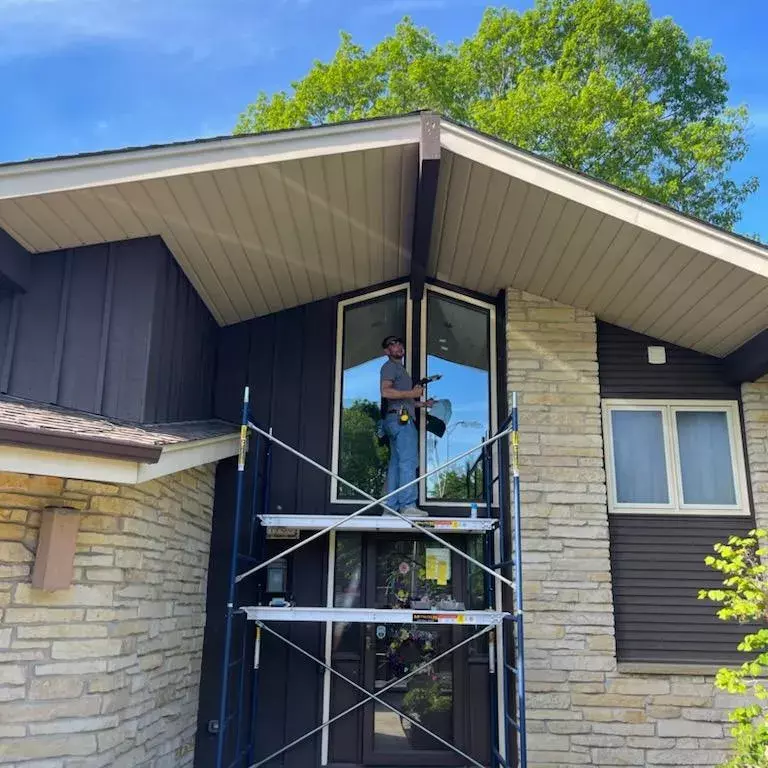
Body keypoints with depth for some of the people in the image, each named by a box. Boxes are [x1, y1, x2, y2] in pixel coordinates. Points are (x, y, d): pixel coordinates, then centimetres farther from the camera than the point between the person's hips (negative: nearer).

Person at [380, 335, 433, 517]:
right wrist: (411, 393, -15)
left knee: (395, 463, 6)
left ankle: (391, 506, 6)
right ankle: (407, 505, -19)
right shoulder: (390, 366, 0)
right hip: (400, 417, -10)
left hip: (398, 420, 10)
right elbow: (385, 391, -16)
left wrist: (422, 403, 22)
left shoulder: (399, 368, 30)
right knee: (408, 462, -15)